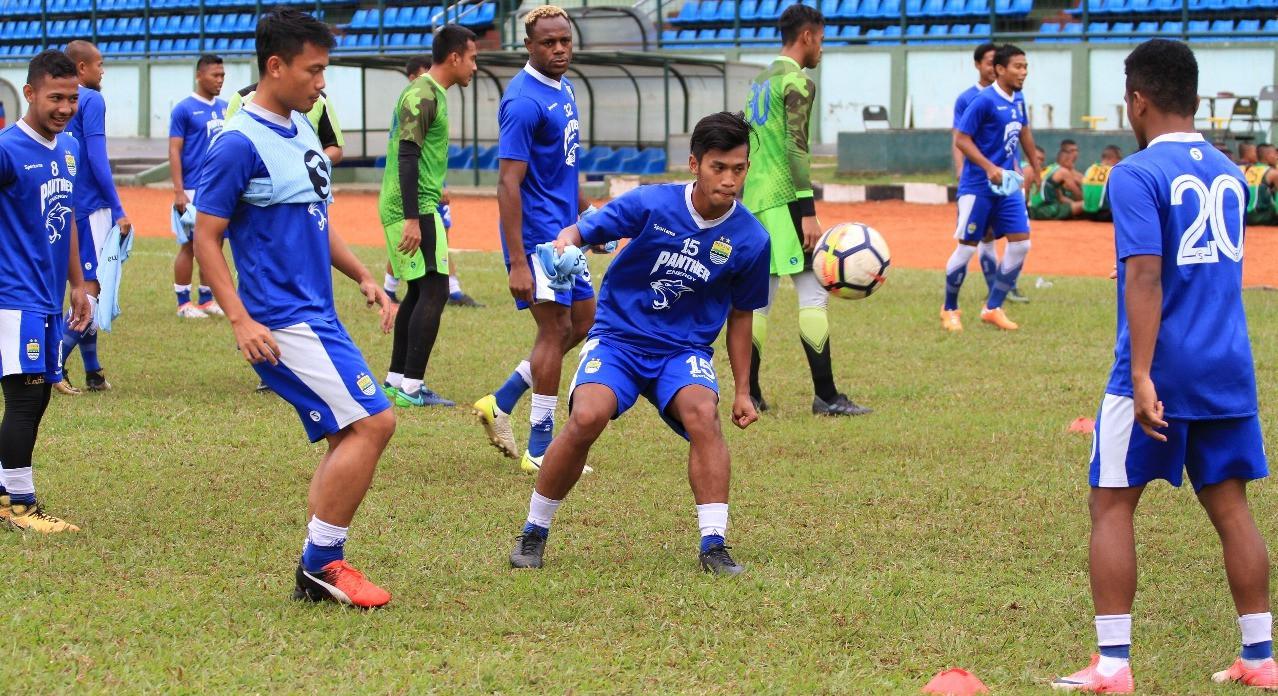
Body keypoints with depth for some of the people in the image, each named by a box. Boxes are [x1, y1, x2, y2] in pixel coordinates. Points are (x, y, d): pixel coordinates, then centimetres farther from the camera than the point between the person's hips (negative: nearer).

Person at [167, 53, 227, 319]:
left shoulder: (225, 108, 12)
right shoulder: (184, 110, -6)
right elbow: (174, 152, -9)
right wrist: (178, 192, -16)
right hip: (194, 190, -6)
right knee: (189, 245, -1)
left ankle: (207, 299, 19)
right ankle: (183, 302, 6)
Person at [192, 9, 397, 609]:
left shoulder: (303, 129, 13)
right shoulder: (238, 144, -14)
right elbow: (205, 238, -13)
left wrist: (363, 277, 16)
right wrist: (240, 321, -20)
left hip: (318, 317, 9)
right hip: (282, 325, -9)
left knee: (349, 437, 10)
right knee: (373, 423, -15)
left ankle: (317, 571, 17)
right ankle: (322, 561, -6)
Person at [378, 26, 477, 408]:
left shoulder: (429, 94, 16)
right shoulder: (423, 96, -15)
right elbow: (407, 157, -22)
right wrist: (413, 220, -27)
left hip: (411, 209, 11)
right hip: (412, 209, -11)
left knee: (419, 291, 14)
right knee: (434, 291, -12)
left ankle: (396, 380, 19)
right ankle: (410, 387, -14)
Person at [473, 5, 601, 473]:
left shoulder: (563, 88, 10)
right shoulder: (524, 101, -19)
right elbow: (508, 184, -23)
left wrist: (587, 212, 24)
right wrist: (518, 263, -27)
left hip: (563, 232, 10)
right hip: (537, 234, -10)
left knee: (582, 321, 15)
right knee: (555, 329, -6)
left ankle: (501, 403, 21)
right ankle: (540, 451, 0)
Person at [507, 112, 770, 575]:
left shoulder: (750, 239, -4)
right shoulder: (651, 204, -11)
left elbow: (740, 315, 10)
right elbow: (584, 229, -5)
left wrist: (742, 391, 12)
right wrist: (565, 242, -30)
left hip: (684, 350, 1)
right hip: (618, 336, -1)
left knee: (702, 413, -31)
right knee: (588, 416, -27)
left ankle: (714, 547, -25)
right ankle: (533, 533, -7)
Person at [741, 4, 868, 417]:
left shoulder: (760, 82, 18)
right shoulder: (798, 83, -9)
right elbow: (795, 148, -17)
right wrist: (808, 213, -19)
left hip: (754, 199, 9)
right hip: (783, 198, -9)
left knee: (760, 298, 11)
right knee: (814, 294, -8)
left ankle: (750, 394, 11)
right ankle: (825, 395, -12)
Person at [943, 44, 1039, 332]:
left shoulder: (1017, 99, 8)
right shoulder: (984, 101, -16)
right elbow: (962, 139, -16)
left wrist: (1034, 167, 34)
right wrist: (989, 167, -26)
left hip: (1007, 184, 7)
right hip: (978, 186, -7)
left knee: (1021, 242, 0)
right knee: (967, 246, -1)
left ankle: (993, 308, 11)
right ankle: (949, 310, 17)